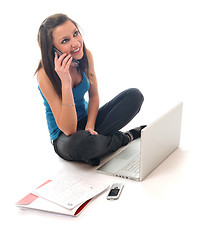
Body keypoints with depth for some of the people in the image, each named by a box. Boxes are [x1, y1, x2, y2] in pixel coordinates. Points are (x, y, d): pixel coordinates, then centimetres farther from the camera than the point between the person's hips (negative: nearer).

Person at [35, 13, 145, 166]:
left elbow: (94, 95, 5)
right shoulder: (45, 75, -26)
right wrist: (66, 82, -39)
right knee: (78, 142, -43)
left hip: (87, 121, 6)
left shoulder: (85, 55, -9)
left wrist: (90, 126, -13)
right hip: (64, 136, -5)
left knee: (134, 95, -11)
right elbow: (69, 130, -30)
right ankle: (125, 138, -11)